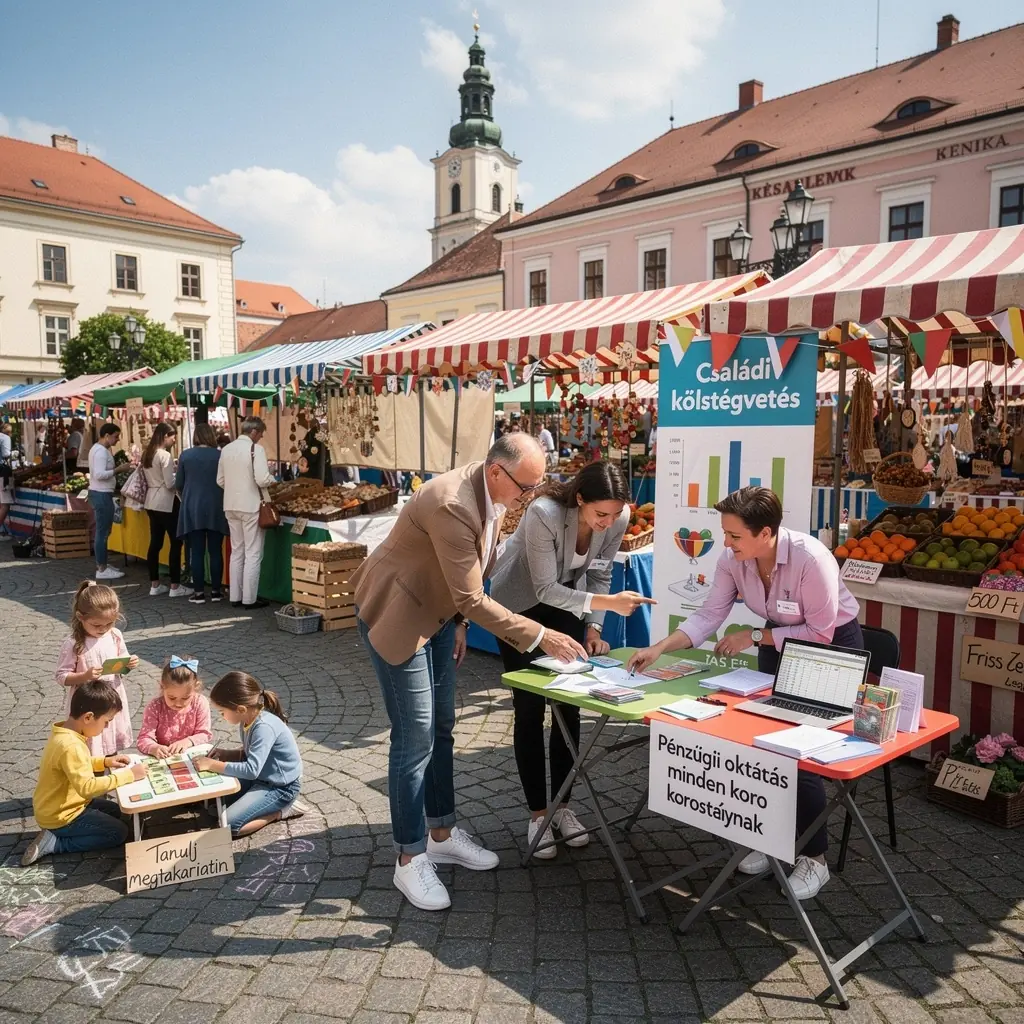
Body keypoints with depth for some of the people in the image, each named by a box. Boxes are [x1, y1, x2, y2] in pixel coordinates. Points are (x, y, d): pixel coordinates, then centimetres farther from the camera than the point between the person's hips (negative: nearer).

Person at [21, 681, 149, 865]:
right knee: (119, 832, -4)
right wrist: (128, 775, -31)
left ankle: (57, 837, 12)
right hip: (61, 816, -10)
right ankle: (55, 842, -3)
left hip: (64, 805, 10)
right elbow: (87, 787, -37)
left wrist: (105, 761, 2)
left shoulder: (65, 733, -1)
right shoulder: (70, 746, -32)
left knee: (118, 813, 20)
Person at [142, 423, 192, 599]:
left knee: (155, 542, 10)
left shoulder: (147, 454, 11)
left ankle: (154, 585, 14)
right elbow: (170, 483, -19)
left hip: (152, 502, 9)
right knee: (176, 543, -2)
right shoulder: (165, 455, -16)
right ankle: (175, 587, 0)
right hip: (166, 503, -9)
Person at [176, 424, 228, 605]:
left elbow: (178, 485, 6)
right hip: (216, 509, 0)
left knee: (197, 552, 3)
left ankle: (199, 593, 6)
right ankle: (215, 591, 12)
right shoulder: (220, 455, -3)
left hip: (193, 509, 0)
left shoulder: (186, 455, -1)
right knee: (215, 551, 7)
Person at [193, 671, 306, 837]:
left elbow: (251, 769, -32)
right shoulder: (248, 720, -2)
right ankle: (271, 805, 11)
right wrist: (226, 754, -3)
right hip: (260, 778, 10)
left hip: (281, 787, -10)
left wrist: (212, 765, -25)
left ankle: (281, 810, -2)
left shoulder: (264, 727, -29)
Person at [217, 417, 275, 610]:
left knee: (236, 551, 15)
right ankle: (249, 598, 4)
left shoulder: (226, 449, 7)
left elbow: (220, 481, 12)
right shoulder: (255, 449, -13)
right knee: (253, 553, 1)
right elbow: (262, 480, -21)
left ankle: (235, 596, 19)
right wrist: (273, 480, 0)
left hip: (231, 506, 7)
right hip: (250, 506, -7)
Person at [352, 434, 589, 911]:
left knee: (441, 726, 16)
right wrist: (540, 637, -28)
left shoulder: (491, 496, -4)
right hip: (396, 616, -9)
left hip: (438, 612, 9)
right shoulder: (453, 505, -33)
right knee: (415, 739, -4)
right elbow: (473, 599, -31)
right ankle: (410, 859, 11)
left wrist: (458, 624, 11)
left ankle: (441, 833, 30)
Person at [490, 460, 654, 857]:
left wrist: (593, 627, -14)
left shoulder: (617, 518, -21)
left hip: (566, 600, 4)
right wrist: (607, 603, -42)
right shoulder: (545, 513, -36)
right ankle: (537, 814, 11)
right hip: (520, 603, -4)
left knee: (569, 707, 3)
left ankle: (562, 805, 19)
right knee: (529, 709, -1)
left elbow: (599, 575, -5)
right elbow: (545, 590, -33)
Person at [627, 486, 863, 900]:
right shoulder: (732, 560, -16)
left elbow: (819, 633, -26)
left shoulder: (811, 558, -33)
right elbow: (708, 616, -13)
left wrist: (753, 638, -23)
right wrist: (658, 649, -24)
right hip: (778, 642, 6)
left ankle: (814, 859, 7)